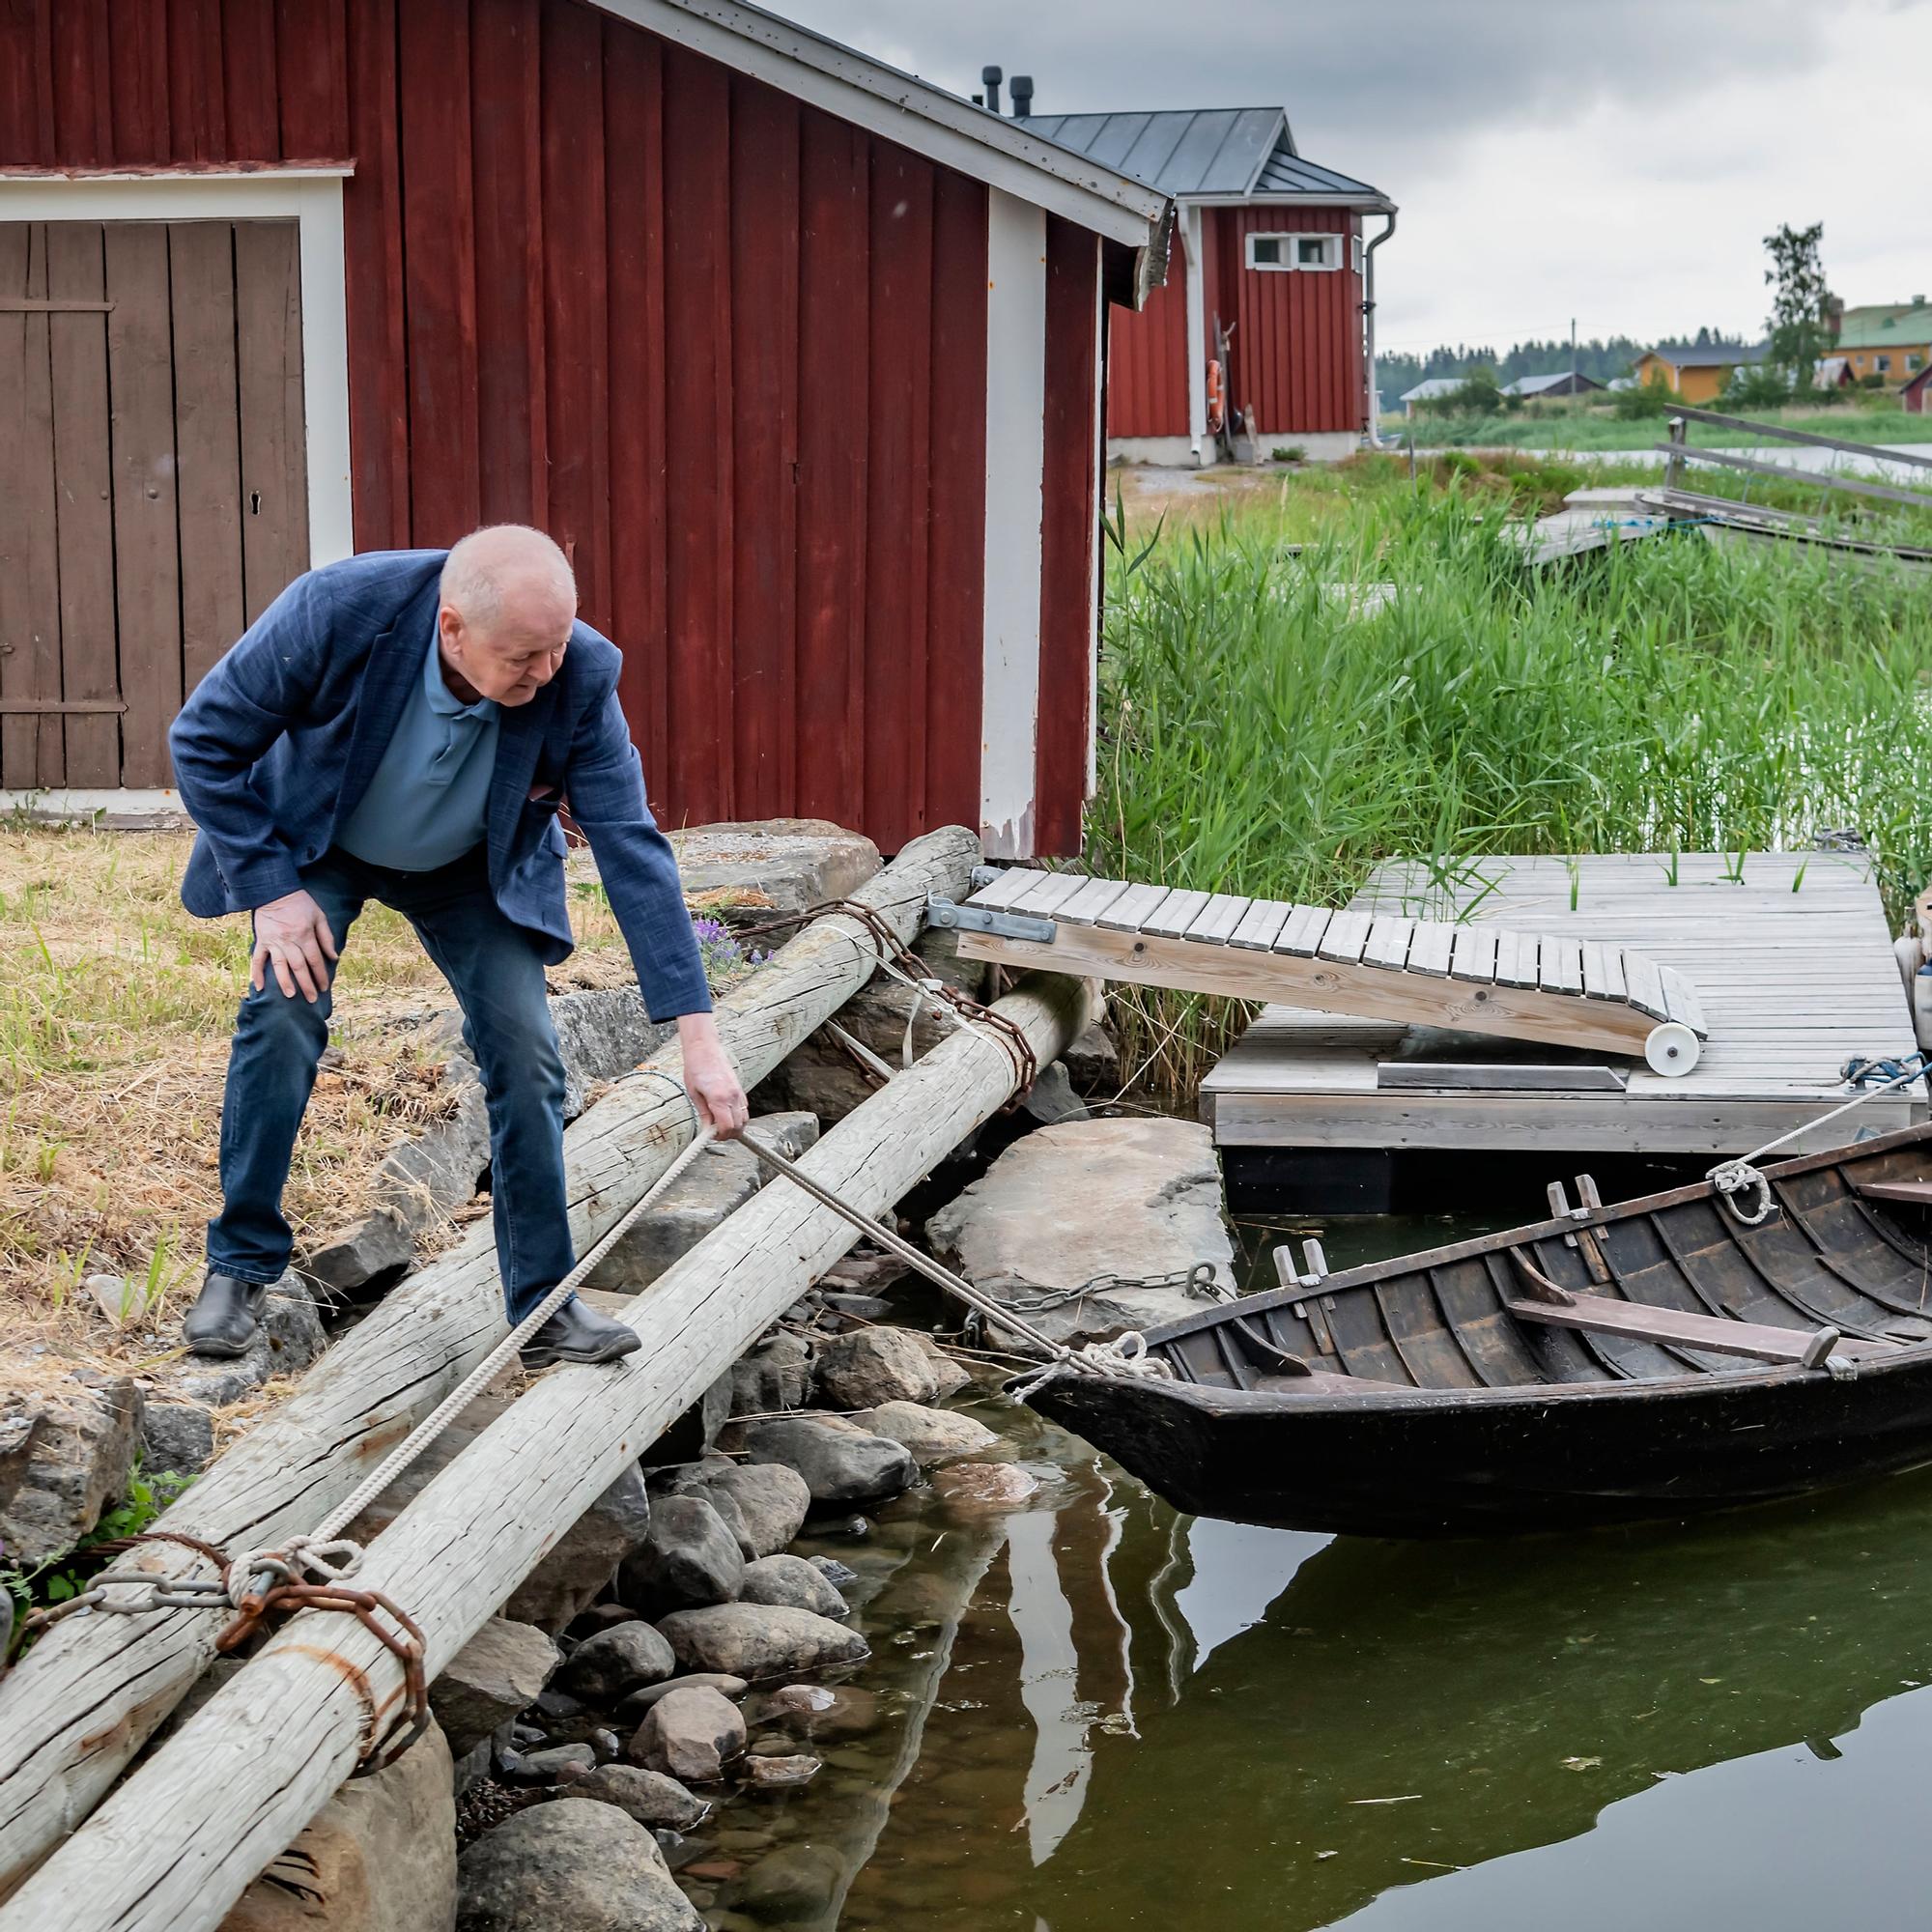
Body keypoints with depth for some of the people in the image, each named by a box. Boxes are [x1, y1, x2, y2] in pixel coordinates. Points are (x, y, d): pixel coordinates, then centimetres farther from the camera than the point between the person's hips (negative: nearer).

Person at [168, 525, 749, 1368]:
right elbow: (205, 739, -22)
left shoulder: (579, 679, -32)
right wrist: (270, 889, -25)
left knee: (523, 1046, -9)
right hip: (318, 839, -1)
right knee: (286, 1008, -20)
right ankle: (239, 1267, -2)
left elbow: (631, 848, -27)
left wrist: (697, 1033, -30)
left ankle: (545, 1304, 4)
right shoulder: (339, 610, -37)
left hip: (471, 866, 2)